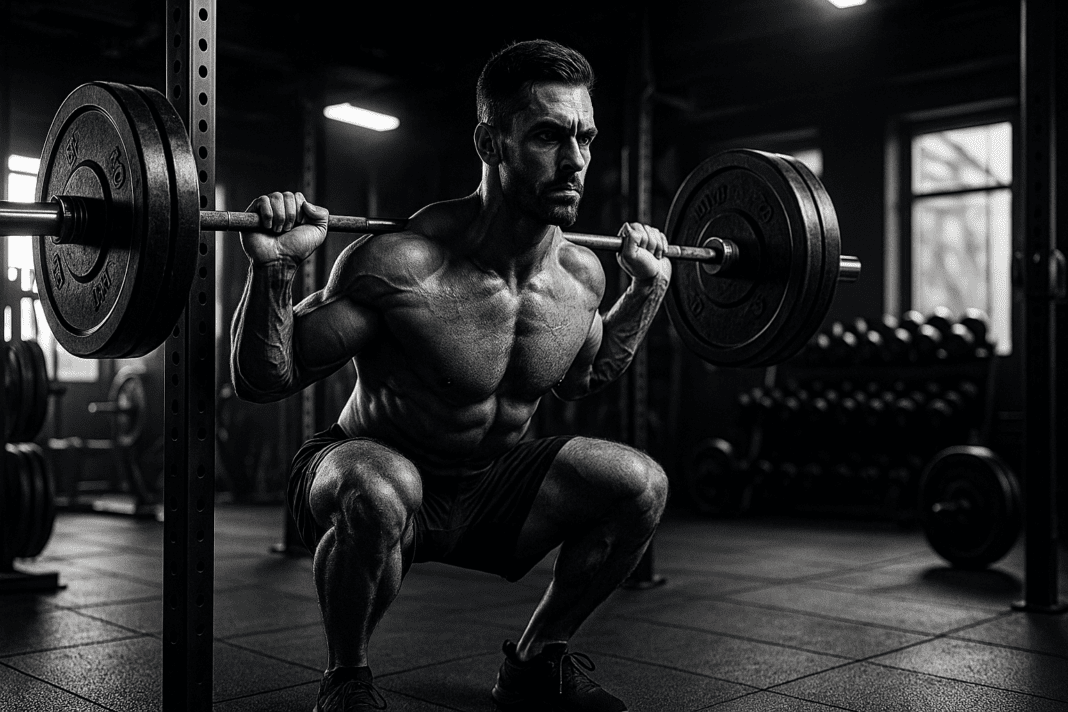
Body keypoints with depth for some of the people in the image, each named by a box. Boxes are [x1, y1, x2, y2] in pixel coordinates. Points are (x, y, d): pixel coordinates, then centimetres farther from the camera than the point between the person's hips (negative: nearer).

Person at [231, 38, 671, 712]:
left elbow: (581, 379, 15)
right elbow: (263, 381, -20)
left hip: (489, 491, 6)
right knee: (380, 493, -39)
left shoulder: (582, 274, -8)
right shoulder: (402, 265, -27)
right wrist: (273, 271, -36)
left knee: (642, 484, -11)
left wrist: (648, 290, 9)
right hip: (376, 476, -5)